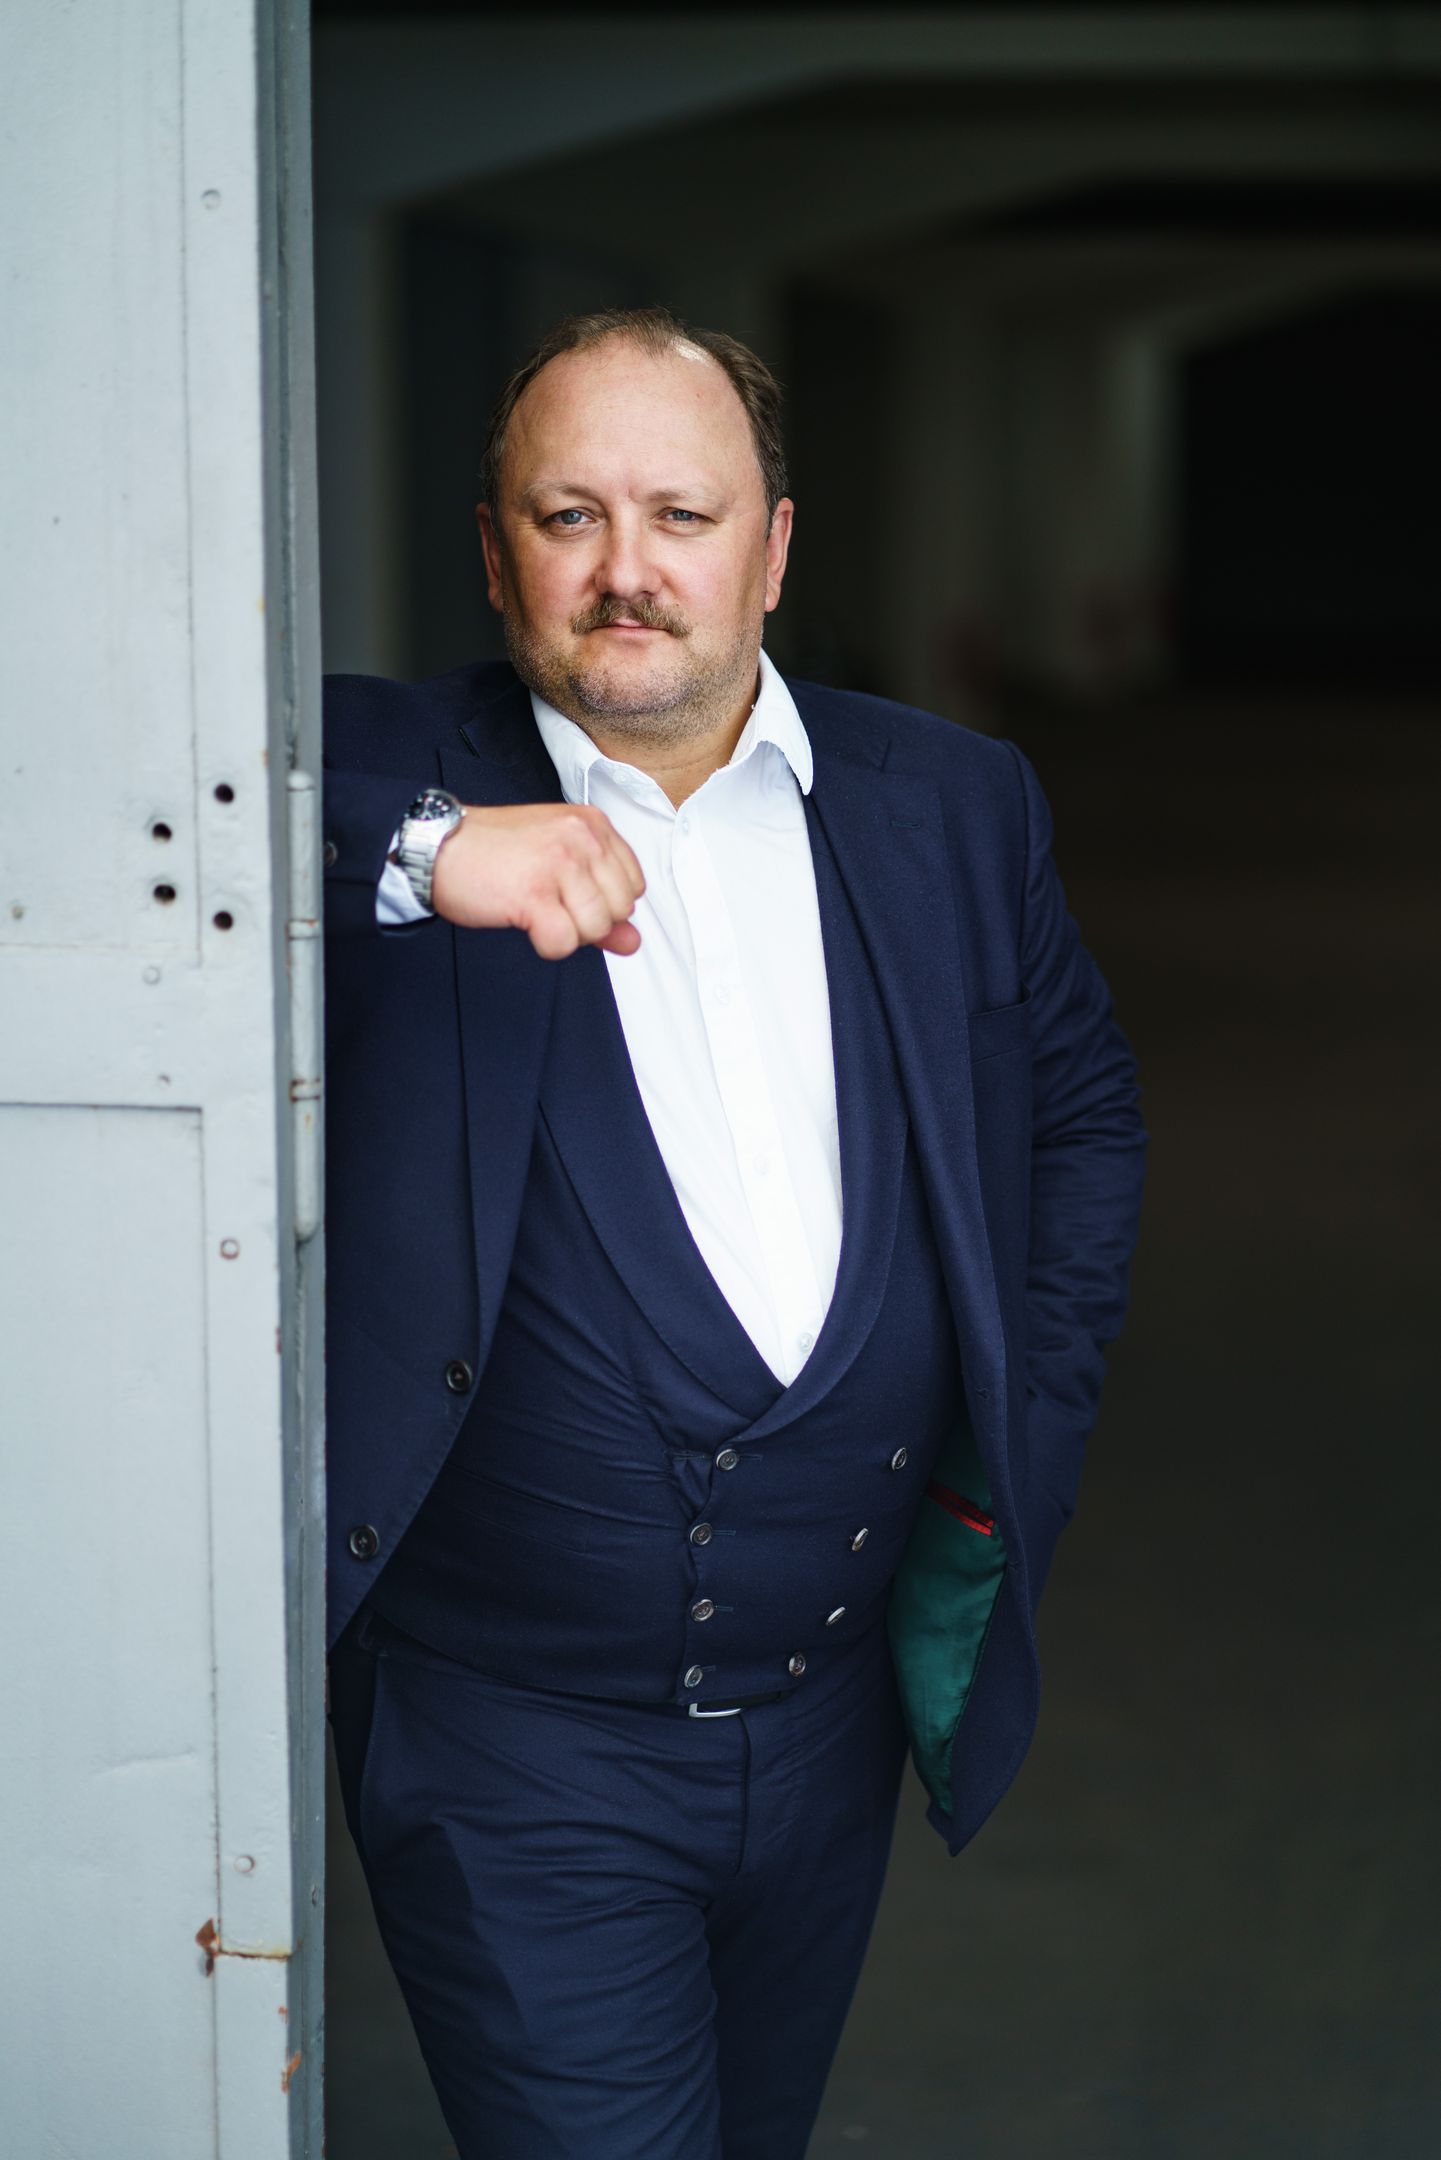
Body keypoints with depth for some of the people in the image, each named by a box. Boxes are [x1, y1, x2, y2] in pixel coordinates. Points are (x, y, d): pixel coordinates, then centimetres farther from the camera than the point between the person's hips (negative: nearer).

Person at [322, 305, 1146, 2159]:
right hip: (517, 1752, -4)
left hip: (837, 1710, 5)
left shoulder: (951, 806, 4)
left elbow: (1080, 1104, 17)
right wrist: (416, 848, -36)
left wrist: (1022, 1447, 8)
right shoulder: (374, 791, -9)